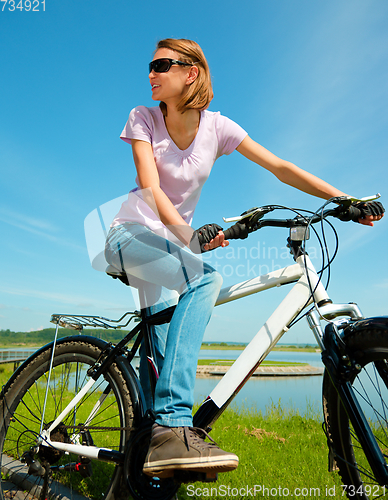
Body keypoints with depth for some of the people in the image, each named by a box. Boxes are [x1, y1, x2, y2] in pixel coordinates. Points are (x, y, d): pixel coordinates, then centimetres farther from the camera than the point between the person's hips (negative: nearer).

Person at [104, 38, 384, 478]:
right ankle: (172, 428, -32)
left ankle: (151, 441, 11)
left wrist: (346, 201, -13)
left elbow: (281, 168, -4)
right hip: (131, 235, -3)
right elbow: (151, 188, -19)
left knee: (161, 339, -7)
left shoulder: (217, 127, 0)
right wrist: (189, 236, -37)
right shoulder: (143, 119, -3)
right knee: (205, 279, -32)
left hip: (172, 241, 3)